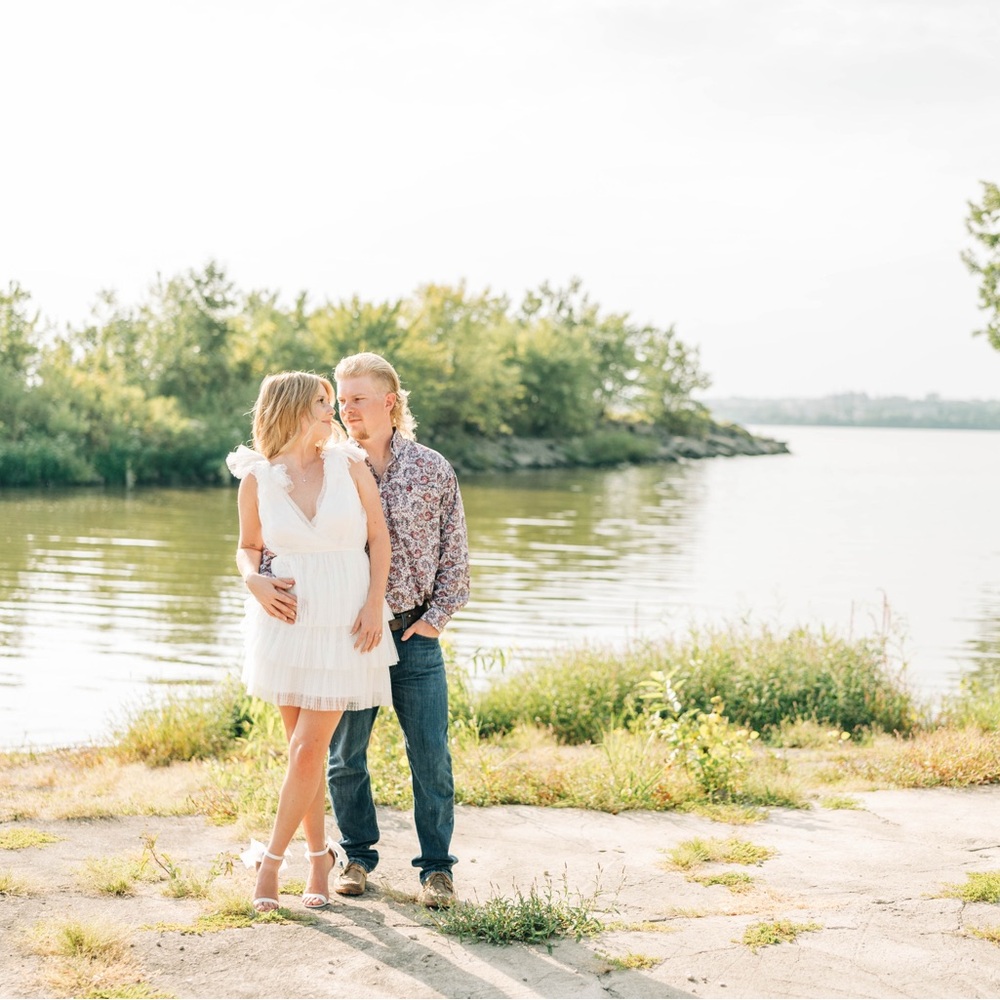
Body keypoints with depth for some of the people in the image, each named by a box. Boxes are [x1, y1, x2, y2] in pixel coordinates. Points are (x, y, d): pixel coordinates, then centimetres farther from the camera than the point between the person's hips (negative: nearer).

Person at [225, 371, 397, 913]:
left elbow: (379, 536, 3)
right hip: (287, 620, 1)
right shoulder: (256, 480, -1)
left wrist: (375, 602, -7)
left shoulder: (349, 465, -1)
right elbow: (248, 547, 11)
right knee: (304, 749, 8)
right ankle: (319, 855, 23)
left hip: (346, 623, -1)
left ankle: (270, 858, 8)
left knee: (307, 750, -5)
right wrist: (254, 580, -10)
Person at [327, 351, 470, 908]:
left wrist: (437, 616, -3)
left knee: (431, 756, 1)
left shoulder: (432, 470, 0)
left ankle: (437, 865, 14)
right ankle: (359, 856, 26)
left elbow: (455, 552, 4)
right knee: (345, 756, 9)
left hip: (414, 635, -1)